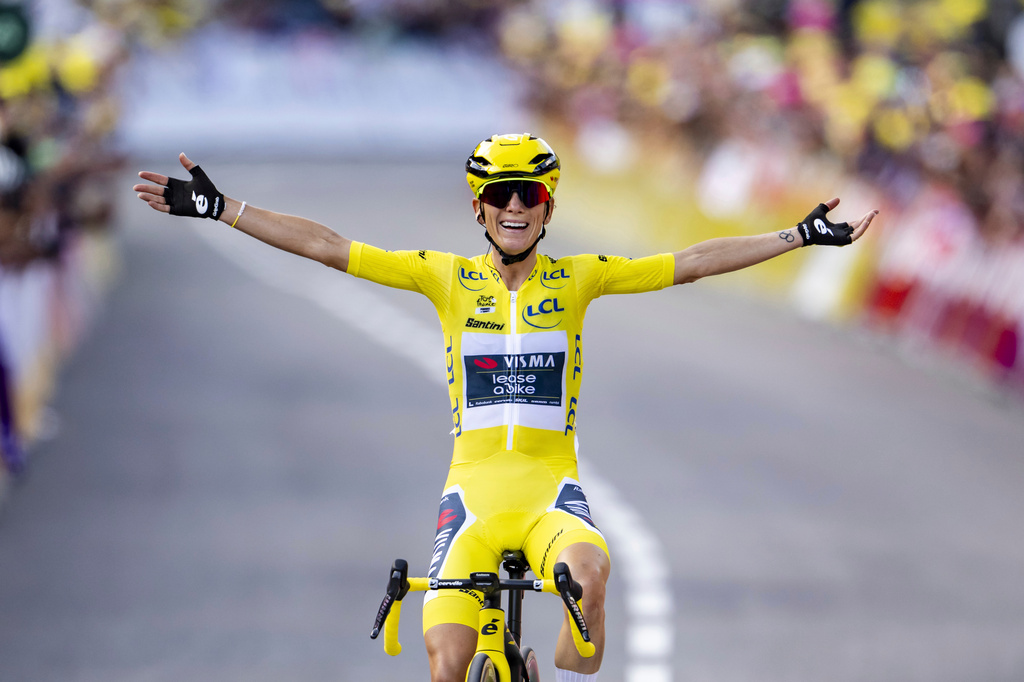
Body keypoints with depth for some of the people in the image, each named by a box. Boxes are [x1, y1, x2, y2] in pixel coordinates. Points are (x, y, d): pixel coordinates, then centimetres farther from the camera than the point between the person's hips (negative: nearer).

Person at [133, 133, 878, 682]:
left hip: (552, 493, -1)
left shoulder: (577, 279, 4)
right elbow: (329, 247, 1)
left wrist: (802, 236, -4)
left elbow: (691, 263, 1)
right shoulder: (448, 278, 3)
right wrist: (220, 209, -3)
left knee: (589, 571, -35)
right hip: (473, 492, 1)